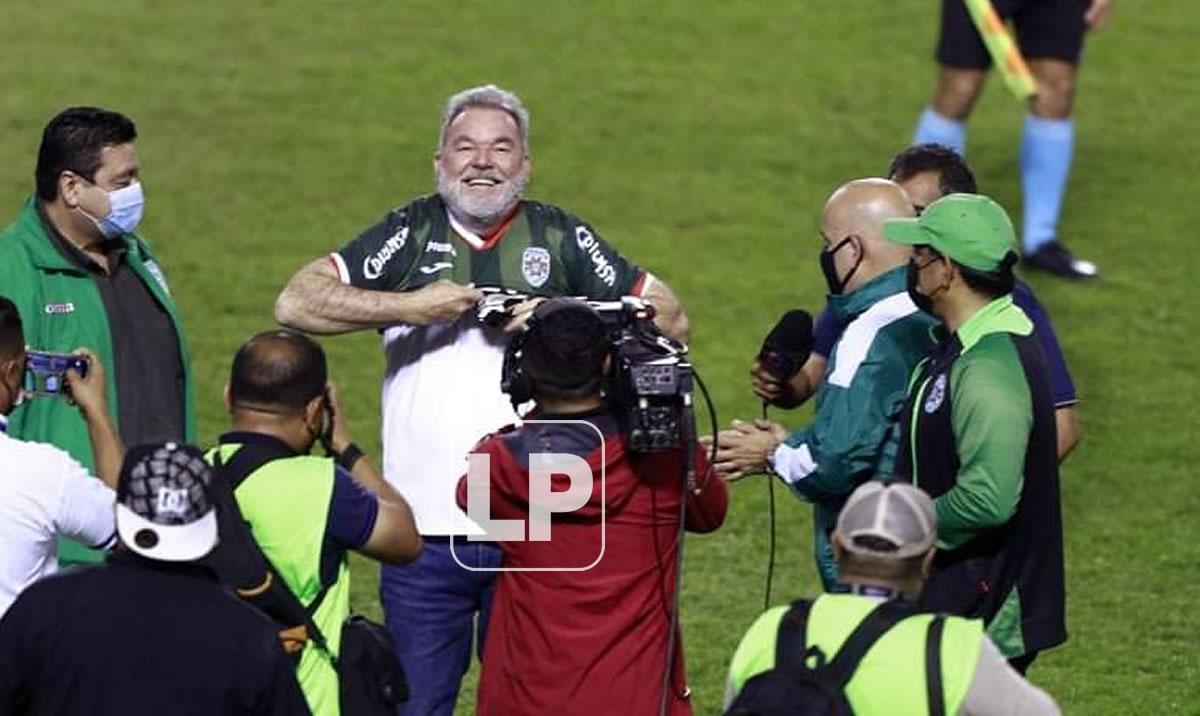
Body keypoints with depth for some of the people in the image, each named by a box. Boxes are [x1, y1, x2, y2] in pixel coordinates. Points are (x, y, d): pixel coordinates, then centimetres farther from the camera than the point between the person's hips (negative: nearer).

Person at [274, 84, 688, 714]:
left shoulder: (562, 238, 7)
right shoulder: (410, 234, 5)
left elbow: (670, 319, 7)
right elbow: (295, 303, -3)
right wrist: (407, 307, -11)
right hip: (425, 528, 0)